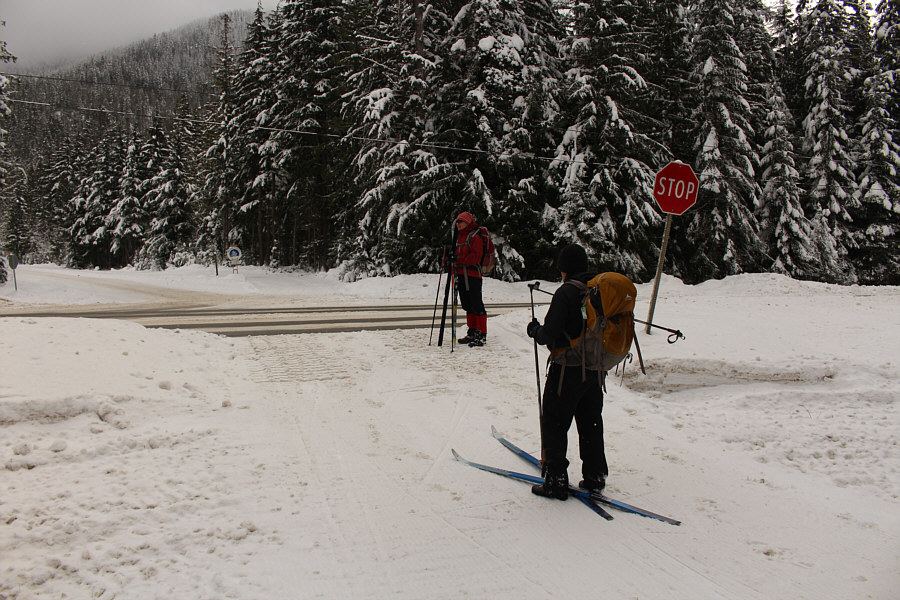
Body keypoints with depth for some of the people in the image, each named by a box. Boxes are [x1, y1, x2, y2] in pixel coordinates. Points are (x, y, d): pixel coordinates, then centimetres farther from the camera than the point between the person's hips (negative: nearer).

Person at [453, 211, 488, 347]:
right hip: (461, 275, 9)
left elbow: (476, 256, -16)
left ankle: (482, 335, -3)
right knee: (467, 305, 13)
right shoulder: (459, 237, 20)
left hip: (472, 274, -9)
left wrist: (459, 260, -23)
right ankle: (472, 333, 21)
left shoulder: (474, 236, -6)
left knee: (477, 305, -7)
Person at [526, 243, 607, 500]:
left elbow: (549, 335, -20)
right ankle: (595, 477, 24)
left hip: (568, 370, -7)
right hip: (595, 369, 7)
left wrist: (534, 330, 0)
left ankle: (556, 481, 6)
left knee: (554, 423, 4)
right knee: (591, 422, 17)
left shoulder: (566, 292, -17)